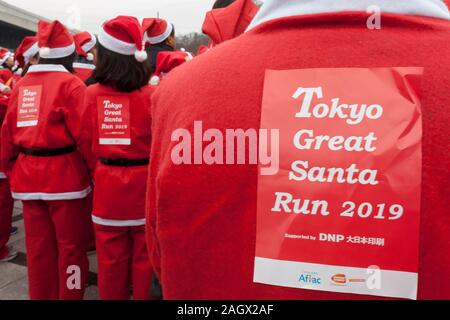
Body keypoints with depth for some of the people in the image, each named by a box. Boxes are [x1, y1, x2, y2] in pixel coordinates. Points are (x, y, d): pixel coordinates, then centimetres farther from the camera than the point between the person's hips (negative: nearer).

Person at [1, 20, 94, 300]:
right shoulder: (70, 83, -9)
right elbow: (85, 134, -15)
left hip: (28, 176, 6)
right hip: (65, 175, -6)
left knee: (38, 246, 16)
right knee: (70, 245, 7)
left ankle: (41, 296, 31)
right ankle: (69, 295, 20)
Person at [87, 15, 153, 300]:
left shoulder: (92, 94, -5)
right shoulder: (152, 94, -12)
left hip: (107, 186, 2)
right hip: (144, 185, -2)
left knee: (111, 259, 17)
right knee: (144, 257, 14)